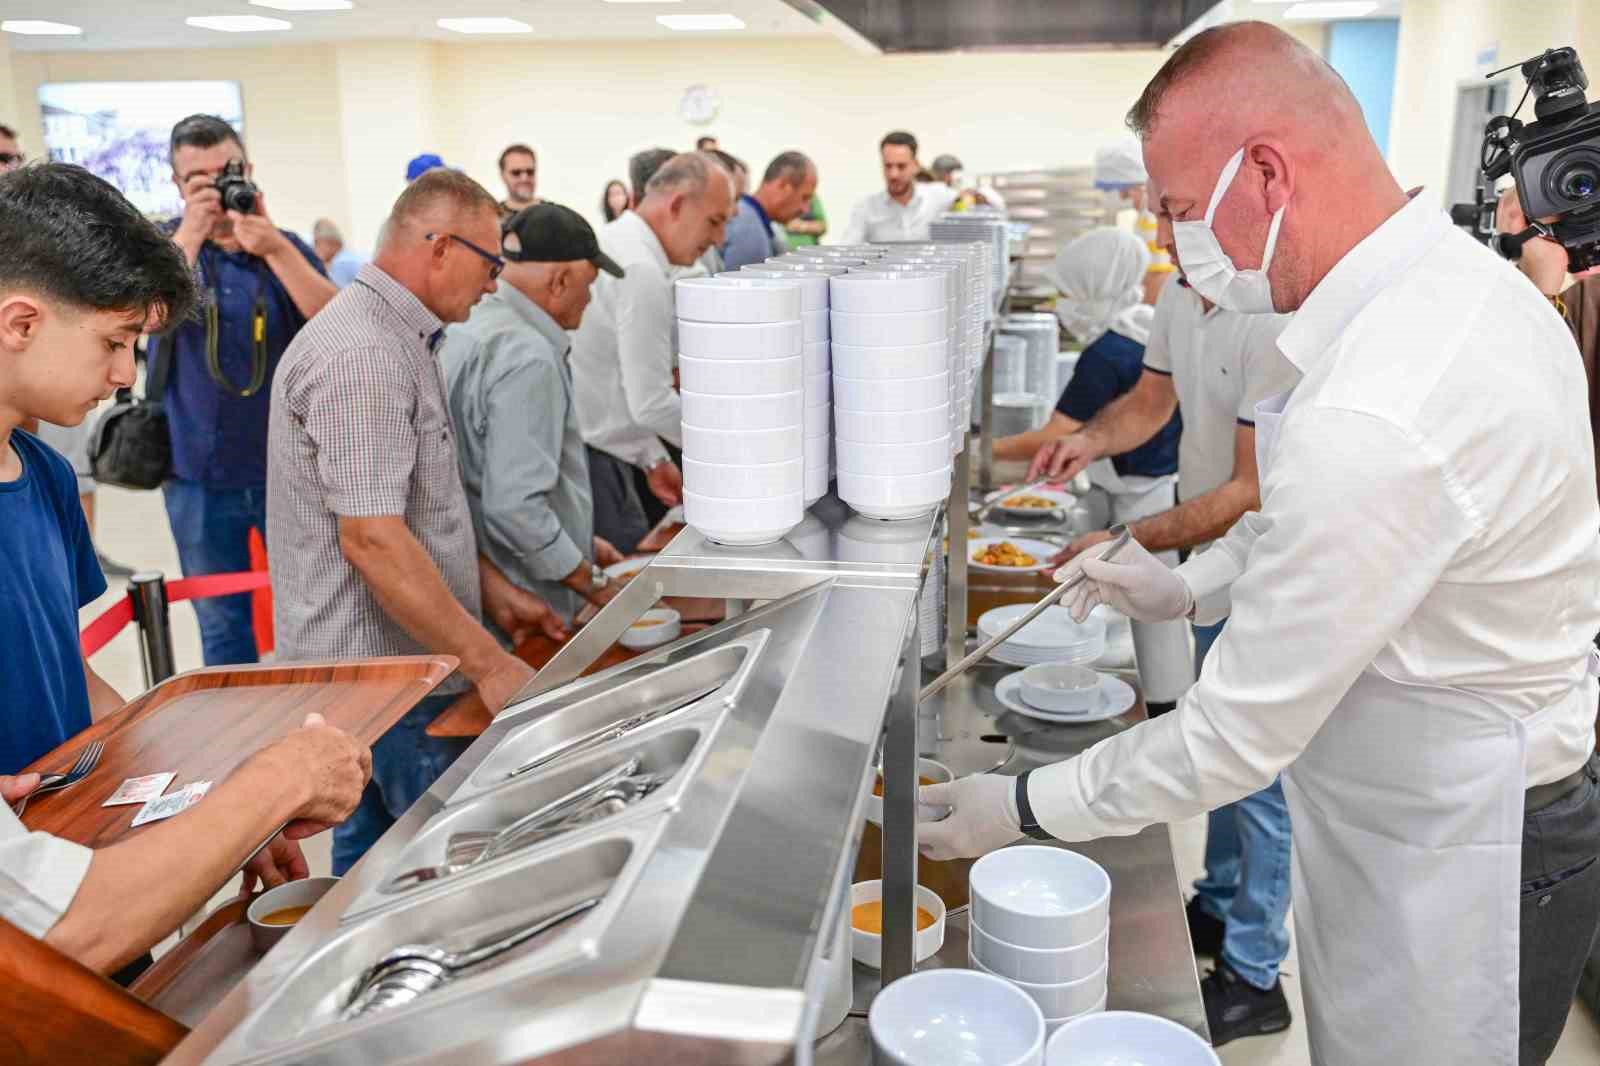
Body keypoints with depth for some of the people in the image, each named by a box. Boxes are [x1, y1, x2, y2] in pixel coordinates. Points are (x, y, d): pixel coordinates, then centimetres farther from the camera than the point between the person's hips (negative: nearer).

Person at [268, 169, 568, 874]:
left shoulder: (396, 340, 14)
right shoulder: (361, 356, -20)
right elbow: (372, 539, -25)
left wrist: (493, 593, 15)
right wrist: (488, 663, -22)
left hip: (368, 667, 10)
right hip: (383, 674, -10)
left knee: (372, 860, 19)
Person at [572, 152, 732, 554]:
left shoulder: (616, 243, 13)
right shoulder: (640, 270, -19)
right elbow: (652, 403, -21)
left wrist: (653, 459, 16)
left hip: (586, 449, 10)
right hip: (593, 465, -10)